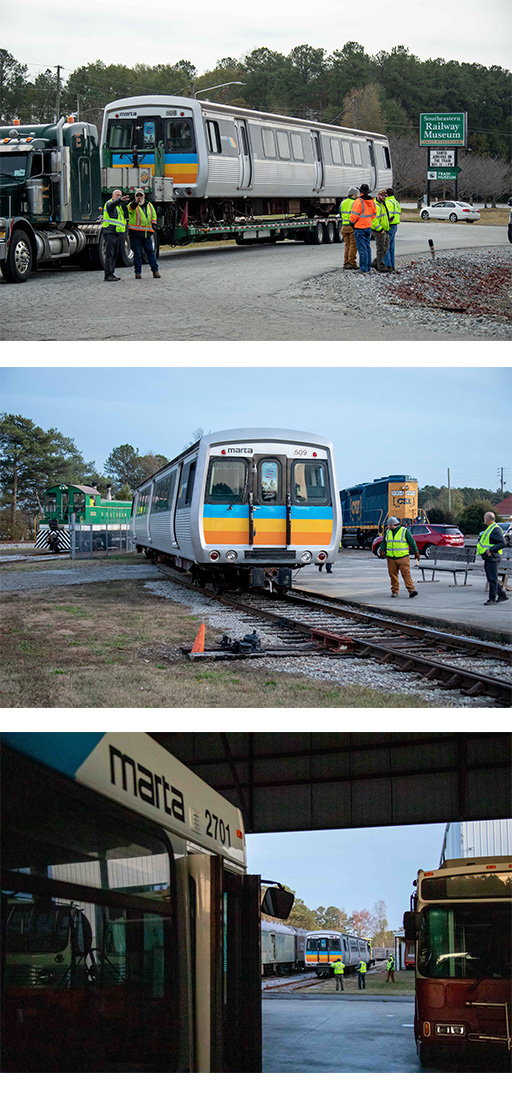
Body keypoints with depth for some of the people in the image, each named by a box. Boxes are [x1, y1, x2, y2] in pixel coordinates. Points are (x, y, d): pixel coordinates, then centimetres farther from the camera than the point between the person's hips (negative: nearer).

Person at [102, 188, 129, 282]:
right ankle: (108, 275, -15)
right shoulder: (109, 203, -6)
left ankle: (112, 273, 16)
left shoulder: (119, 206, 22)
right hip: (110, 232, -9)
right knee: (110, 254, -12)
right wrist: (120, 200, -49)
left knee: (115, 255, 11)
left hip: (118, 233, 9)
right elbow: (112, 204, -32)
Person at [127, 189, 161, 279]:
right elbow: (131, 208, -26)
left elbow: (153, 215, 29)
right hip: (136, 234, -4)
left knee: (150, 252, 5)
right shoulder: (132, 205, -1)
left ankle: (155, 270, 10)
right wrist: (135, 202, -46)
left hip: (147, 234, 4)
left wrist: (153, 224, 12)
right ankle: (138, 272, 7)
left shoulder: (149, 205, 16)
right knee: (137, 253, 0)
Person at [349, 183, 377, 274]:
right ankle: (368, 267, 18)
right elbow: (374, 213, 14)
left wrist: (352, 222, 0)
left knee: (362, 248, -5)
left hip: (359, 227, -7)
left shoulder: (358, 202, -19)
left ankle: (363, 268, -5)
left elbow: (354, 215, -18)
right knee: (367, 247, 15)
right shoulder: (372, 202, 5)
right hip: (368, 227, 7)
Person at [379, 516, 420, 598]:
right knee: (393, 575, 4)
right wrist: (382, 551, -3)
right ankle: (394, 591, 13)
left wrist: (416, 554, 0)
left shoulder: (405, 531, -2)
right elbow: (383, 543, 16)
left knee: (406, 573, -12)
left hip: (403, 557, -4)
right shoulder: (387, 532, 12)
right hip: (391, 559, 4)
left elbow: (412, 543, 1)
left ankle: (411, 590, -17)